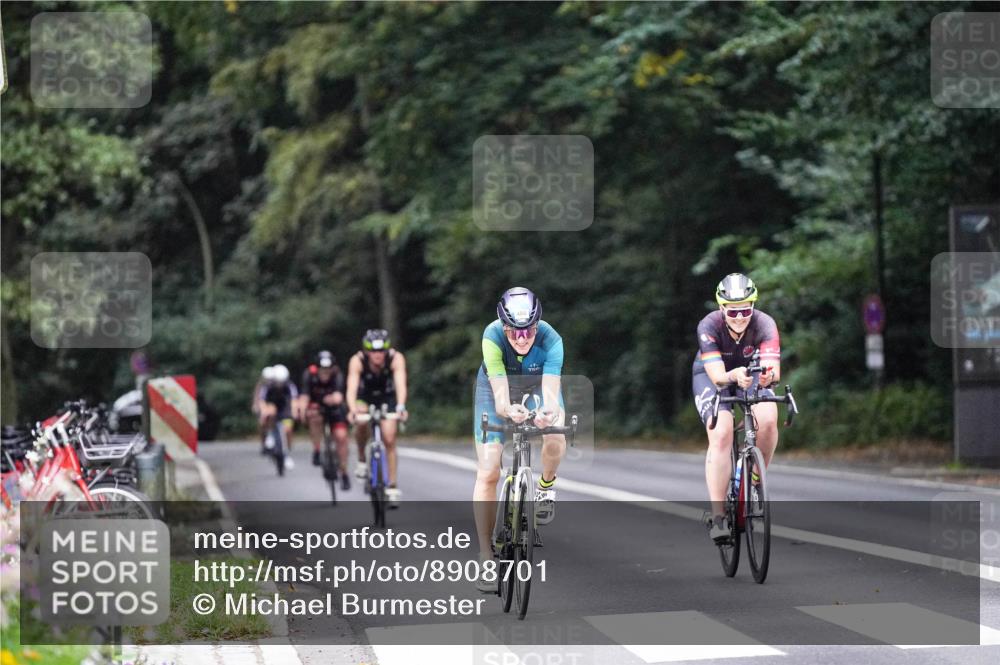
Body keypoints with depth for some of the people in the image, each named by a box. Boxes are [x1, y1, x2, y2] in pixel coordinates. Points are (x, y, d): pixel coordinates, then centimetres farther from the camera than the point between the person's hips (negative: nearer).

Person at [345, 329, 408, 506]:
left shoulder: (396, 358, -31)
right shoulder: (357, 361, -31)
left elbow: (401, 384, -42)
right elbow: (351, 387, -41)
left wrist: (400, 407, -60)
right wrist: (352, 409, -60)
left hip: (387, 397, 0)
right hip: (364, 397, 0)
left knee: (389, 440, -10)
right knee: (361, 422, -30)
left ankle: (392, 487, -1)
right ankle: (361, 459, -5)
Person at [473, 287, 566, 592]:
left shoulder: (550, 339, -35)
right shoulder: (492, 336, -36)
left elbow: (551, 393, -44)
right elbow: (500, 397, -42)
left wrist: (549, 412, -66)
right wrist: (509, 410, -64)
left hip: (538, 383, 1)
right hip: (498, 385, 0)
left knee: (555, 441, -30)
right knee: (487, 473, -10)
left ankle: (546, 486, 4)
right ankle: (486, 558, -1)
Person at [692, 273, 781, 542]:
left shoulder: (764, 324, -29)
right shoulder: (709, 326, -31)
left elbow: (773, 368, -41)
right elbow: (718, 376, -39)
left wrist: (768, 374, -65)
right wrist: (735, 376, -61)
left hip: (752, 375, 2)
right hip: (711, 375, -1)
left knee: (768, 419, -29)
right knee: (721, 435, -25)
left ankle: (755, 479, -2)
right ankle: (718, 517, -23)